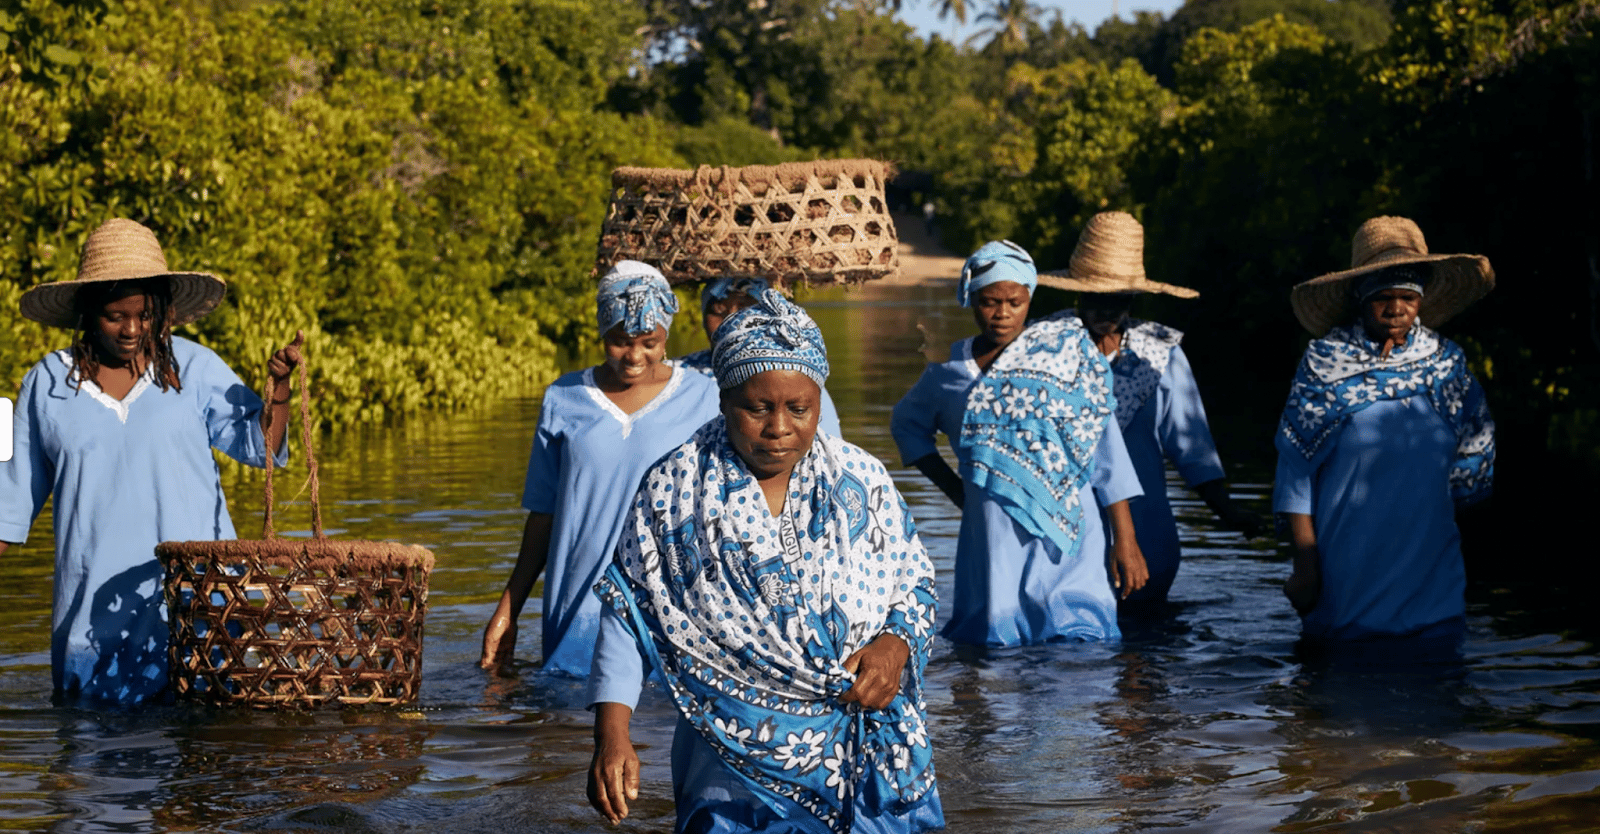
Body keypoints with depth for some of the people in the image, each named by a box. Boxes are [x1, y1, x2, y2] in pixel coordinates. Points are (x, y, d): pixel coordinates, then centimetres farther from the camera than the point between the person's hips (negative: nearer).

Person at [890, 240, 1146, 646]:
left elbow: (1105, 446, 1)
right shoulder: (949, 370, 9)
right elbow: (907, 424, 28)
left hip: (1067, 534, -2)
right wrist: (952, 487, 14)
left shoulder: (1067, 353, 2)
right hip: (991, 533, 2)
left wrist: (1125, 539, -3)